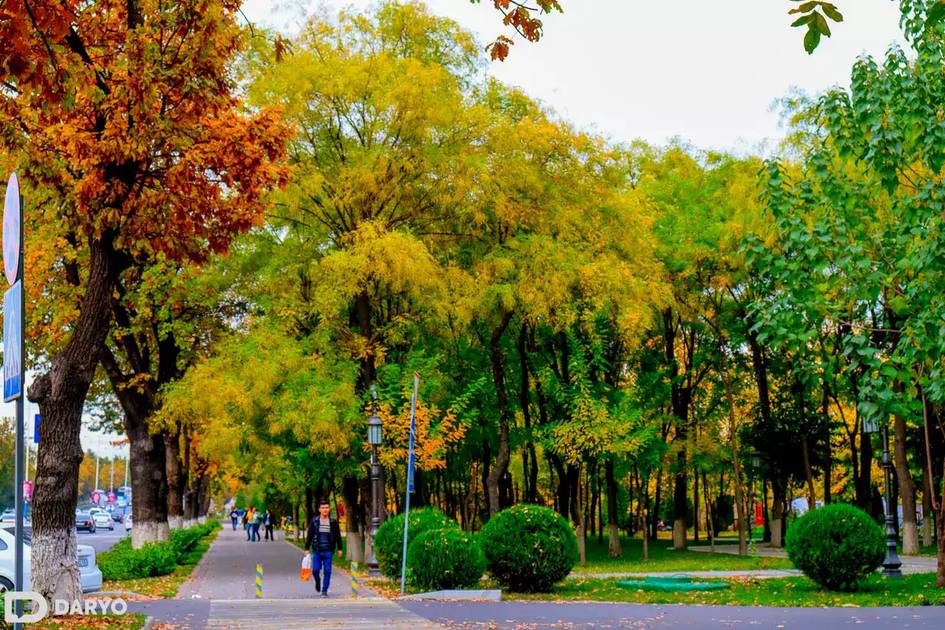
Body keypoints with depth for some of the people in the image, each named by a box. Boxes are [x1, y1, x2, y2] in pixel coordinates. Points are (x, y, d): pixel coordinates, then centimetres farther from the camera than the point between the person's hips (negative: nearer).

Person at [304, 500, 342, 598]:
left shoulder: (333, 522, 4)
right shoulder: (314, 521, 3)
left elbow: (338, 536, 9)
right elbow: (309, 536, 6)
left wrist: (339, 549, 6)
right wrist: (307, 549, 2)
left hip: (328, 551, 0)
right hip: (317, 551, 0)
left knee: (327, 571, -3)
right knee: (315, 570, -3)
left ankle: (324, 591, 7)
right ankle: (317, 582, 29)